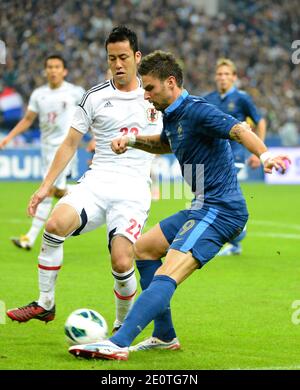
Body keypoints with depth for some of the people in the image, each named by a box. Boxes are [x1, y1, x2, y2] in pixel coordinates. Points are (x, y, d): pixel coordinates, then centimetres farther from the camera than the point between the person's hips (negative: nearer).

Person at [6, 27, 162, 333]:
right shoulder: (95, 97, 6)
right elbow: (71, 143, 9)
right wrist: (45, 186, 5)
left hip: (133, 190, -1)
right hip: (96, 182, 1)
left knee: (121, 263, -18)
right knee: (55, 225, -28)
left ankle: (123, 325, 10)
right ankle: (45, 304, -12)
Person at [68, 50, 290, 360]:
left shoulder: (197, 111, -16)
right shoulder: (172, 115, 13)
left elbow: (239, 130, -31)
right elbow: (164, 144, 35)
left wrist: (264, 155, -50)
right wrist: (132, 140, 17)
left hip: (220, 210, -11)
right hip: (203, 207, 11)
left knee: (166, 277, -23)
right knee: (143, 249, 23)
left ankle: (118, 343, -34)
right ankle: (164, 336, 23)